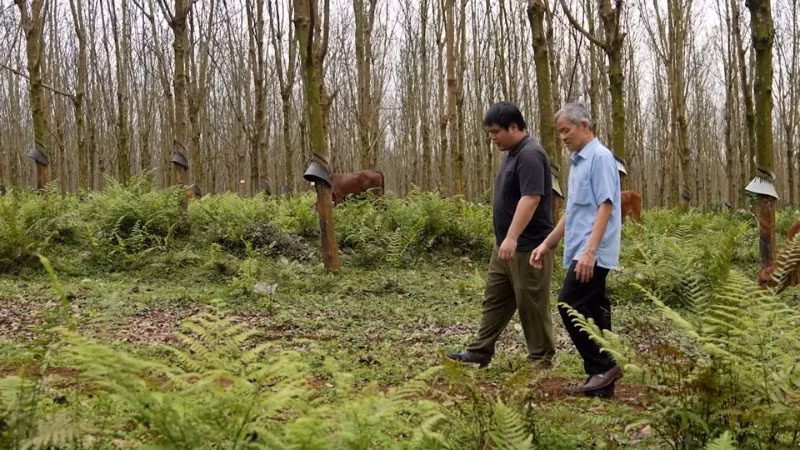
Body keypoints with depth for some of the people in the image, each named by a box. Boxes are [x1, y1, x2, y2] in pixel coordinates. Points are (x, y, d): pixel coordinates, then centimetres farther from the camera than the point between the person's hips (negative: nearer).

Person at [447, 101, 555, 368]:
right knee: (495, 300, 13)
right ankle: (480, 353, 19)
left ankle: (541, 359, 11)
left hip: (528, 247, -10)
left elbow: (530, 198, -28)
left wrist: (512, 238, -33)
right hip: (507, 246, 10)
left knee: (531, 304, 0)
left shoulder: (530, 155, -19)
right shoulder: (512, 153, 13)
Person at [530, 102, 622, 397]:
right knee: (592, 311, 8)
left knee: (569, 306, -12)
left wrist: (589, 251, -25)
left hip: (592, 254, -10)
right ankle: (601, 378, 11)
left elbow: (605, 207, -18)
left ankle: (602, 367, -4)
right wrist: (547, 245, 21)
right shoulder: (578, 161, 19)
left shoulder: (600, 157, -10)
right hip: (580, 252, 10)